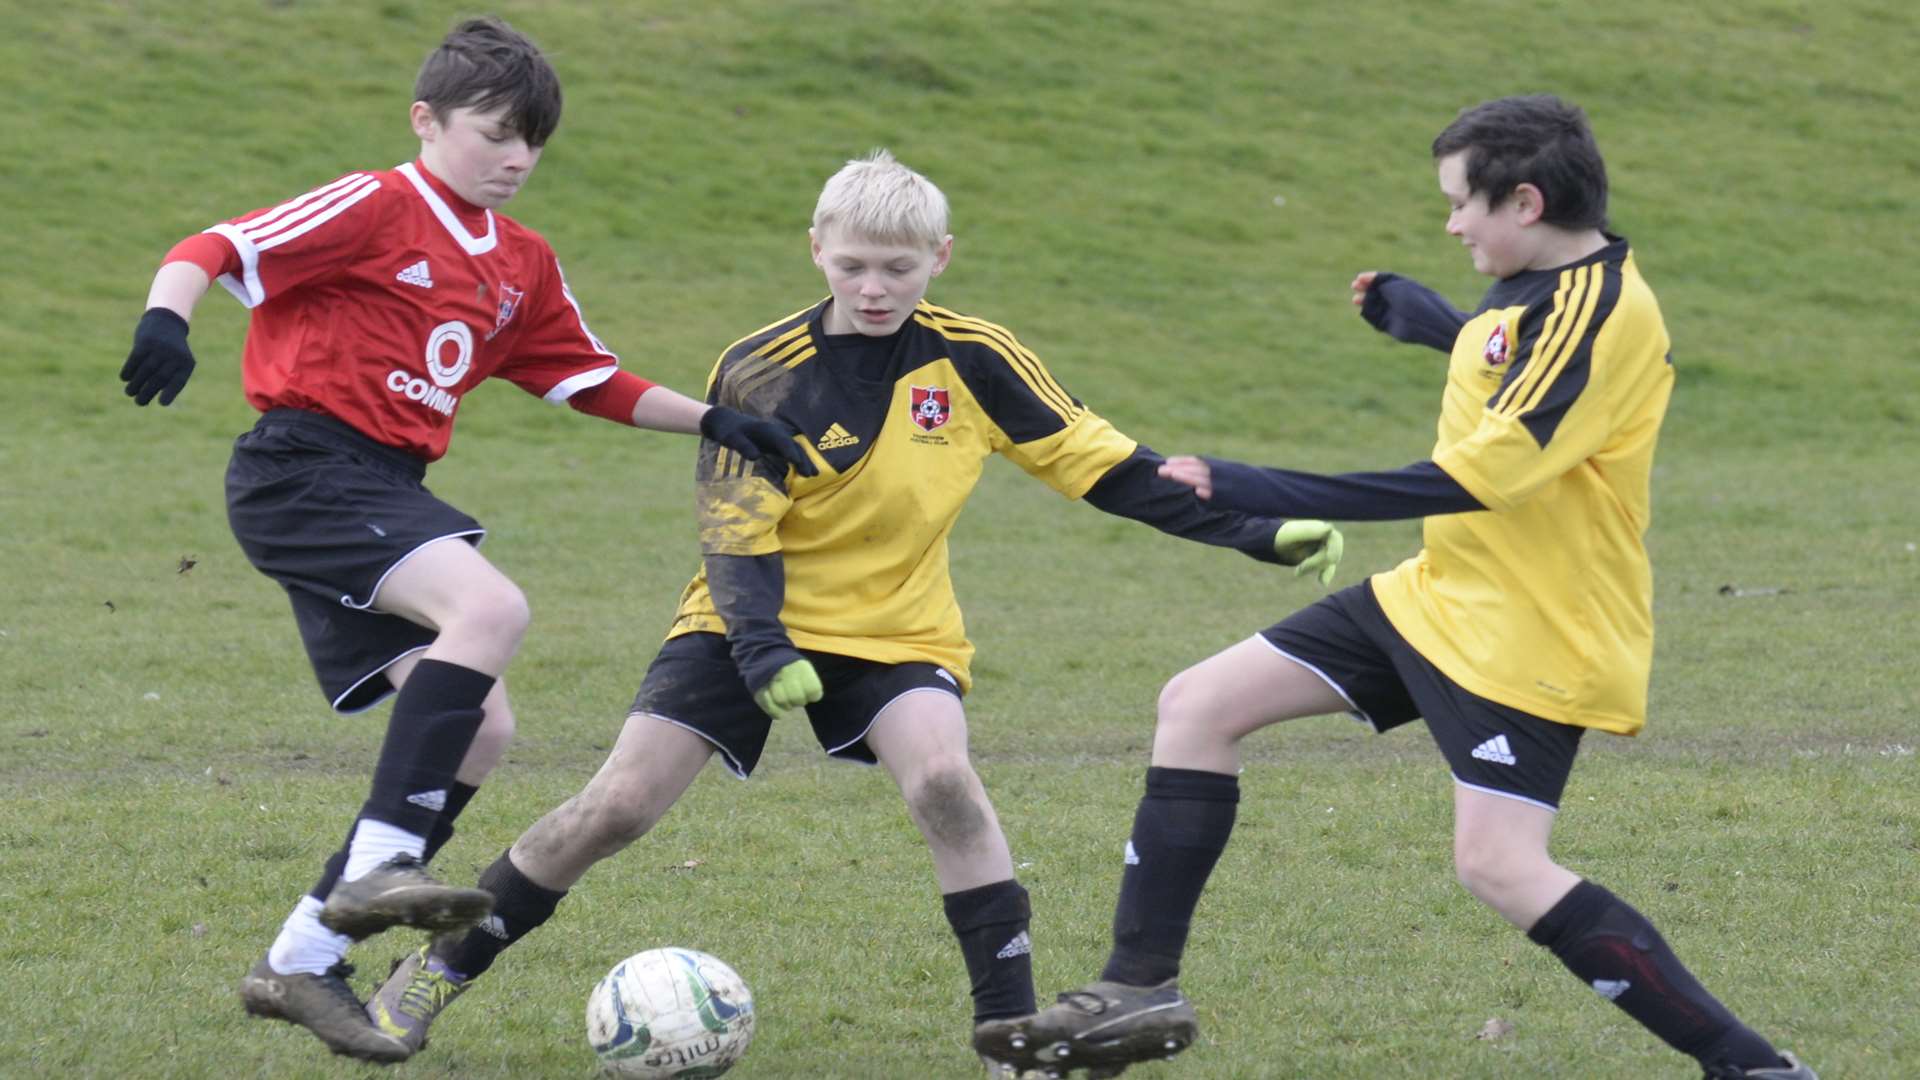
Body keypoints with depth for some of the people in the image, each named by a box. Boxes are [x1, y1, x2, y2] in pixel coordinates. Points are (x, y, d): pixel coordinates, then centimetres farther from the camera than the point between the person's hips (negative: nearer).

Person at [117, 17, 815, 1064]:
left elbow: (594, 381, 25)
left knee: (480, 727, 3)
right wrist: (166, 316, -33)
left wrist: (710, 420, 16)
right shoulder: (379, 206, -6)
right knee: (490, 606, -29)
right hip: (304, 469, -9)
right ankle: (381, 862, -29)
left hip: (382, 495, 9)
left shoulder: (522, 265, 17)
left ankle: (303, 960, 7)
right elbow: (218, 247, -14)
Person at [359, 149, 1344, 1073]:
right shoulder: (758, 375, -15)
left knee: (941, 777, -28)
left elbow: (1096, 460, -3)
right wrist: (764, 652, -31)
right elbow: (735, 542, -13)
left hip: (896, 631, 1)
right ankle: (441, 968, 7)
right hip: (756, 619, -1)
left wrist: (1256, 532, -8)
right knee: (616, 806, -11)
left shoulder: (972, 360, -10)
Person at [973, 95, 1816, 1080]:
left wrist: (1257, 495, -29)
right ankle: (1141, 990, 13)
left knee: (1497, 862, -21)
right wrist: (1418, 315, 40)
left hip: (1531, 631, -10)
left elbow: (1472, 479, -30)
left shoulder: (1596, 312, -24)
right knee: (1199, 705, 7)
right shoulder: (1544, 287, 6)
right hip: (1443, 593, 10)